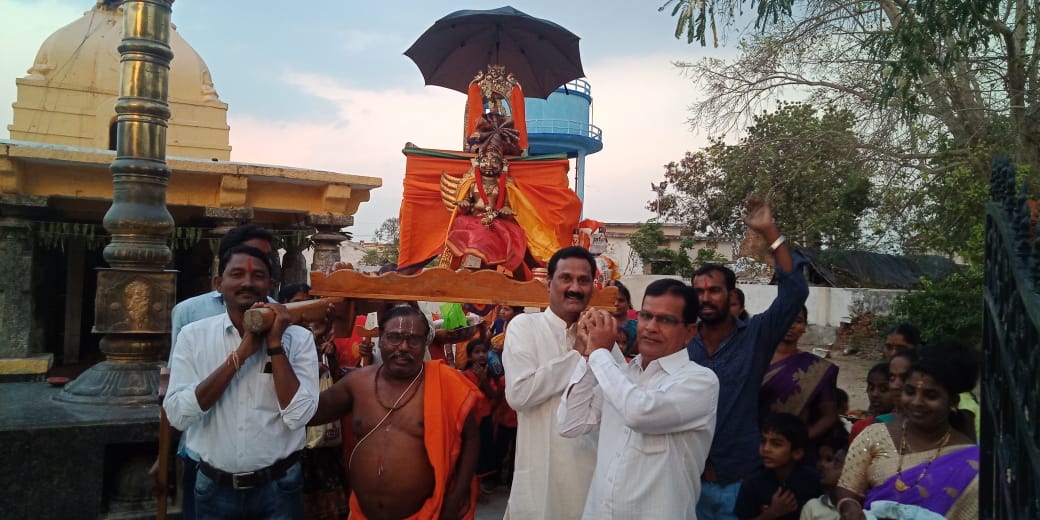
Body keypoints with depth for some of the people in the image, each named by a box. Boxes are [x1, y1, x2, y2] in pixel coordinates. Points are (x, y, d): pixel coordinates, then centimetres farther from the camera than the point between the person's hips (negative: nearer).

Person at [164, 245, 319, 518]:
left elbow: (297, 415, -16)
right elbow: (178, 415, -13)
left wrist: (275, 343, -18)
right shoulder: (194, 335, -3)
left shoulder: (298, 338, -7)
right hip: (214, 488, 1)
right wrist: (240, 354, -19)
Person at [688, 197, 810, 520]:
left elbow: (795, 291, -16)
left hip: (744, 481, -1)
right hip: (693, 481, 1)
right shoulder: (683, 348, 0)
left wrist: (770, 233, -21)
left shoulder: (756, 336, -4)